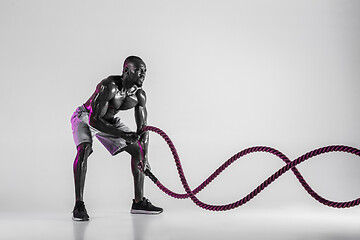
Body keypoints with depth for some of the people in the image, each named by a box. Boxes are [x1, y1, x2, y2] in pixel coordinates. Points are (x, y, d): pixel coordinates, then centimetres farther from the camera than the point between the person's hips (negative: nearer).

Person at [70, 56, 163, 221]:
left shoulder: (140, 95, -15)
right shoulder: (109, 86, -35)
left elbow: (143, 129, -8)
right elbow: (94, 120, -36)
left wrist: (145, 157, -17)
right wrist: (123, 135, -41)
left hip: (109, 121, 7)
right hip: (85, 117, -6)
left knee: (138, 150, 0)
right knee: (84, 149, -33)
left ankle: (139, 202, 9)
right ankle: (79, 205, -28)